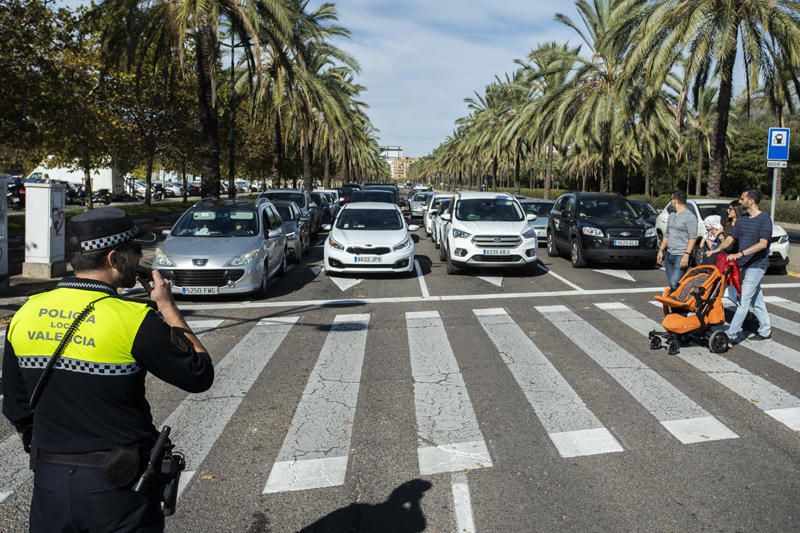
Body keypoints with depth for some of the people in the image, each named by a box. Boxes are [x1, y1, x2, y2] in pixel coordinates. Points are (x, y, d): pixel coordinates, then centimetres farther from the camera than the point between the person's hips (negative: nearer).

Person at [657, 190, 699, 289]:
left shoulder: (689, 216, -10)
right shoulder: (672, 216, 17)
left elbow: (693, 238, -15)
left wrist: (686, 255, -22)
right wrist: (661, 250, 17)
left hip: (681, 256, -8)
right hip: (669, 255, 8)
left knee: (675, 283, -17)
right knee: (670, 283, 9)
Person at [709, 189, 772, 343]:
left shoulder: (764, 219, -13)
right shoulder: (742, 219, 10)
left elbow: (763, 244, -22)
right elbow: (730, 238, 11)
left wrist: (739, 254, -29)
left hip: (756, 265, -8)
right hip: (745, 265, 8)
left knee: (744, 300, -9)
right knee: (756, 300, 15)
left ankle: (732, 334, -9)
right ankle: (765, 331, 26)